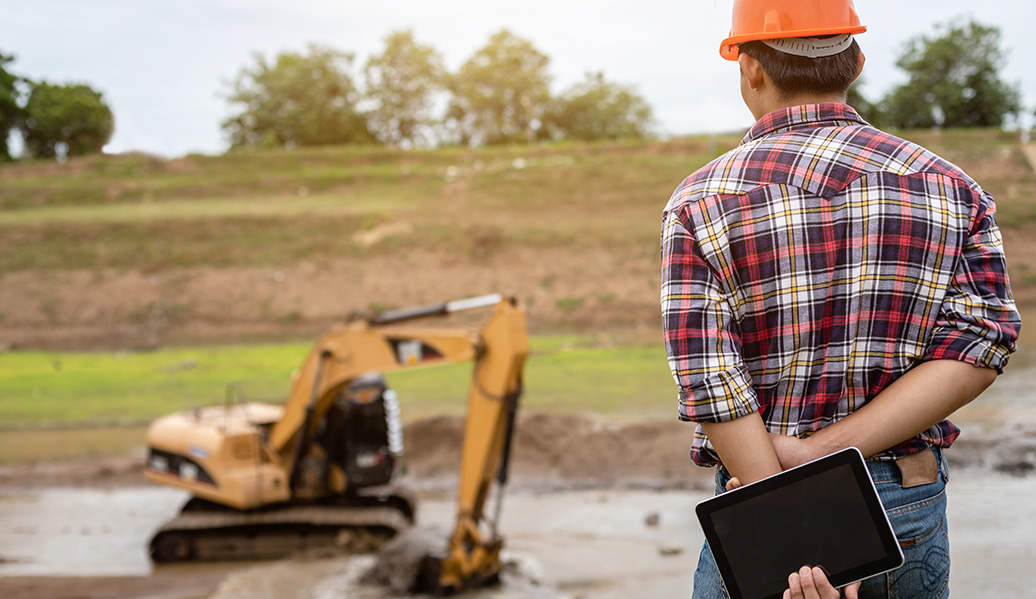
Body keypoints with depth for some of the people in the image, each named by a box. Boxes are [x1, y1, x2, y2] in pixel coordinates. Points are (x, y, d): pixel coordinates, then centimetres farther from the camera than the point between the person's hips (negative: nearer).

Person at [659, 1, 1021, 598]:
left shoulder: (701, 203, -5)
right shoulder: (949, 188, 2)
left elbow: (714, 389, -14)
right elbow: (979, 350, -9)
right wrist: (825, 451, -14)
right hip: (911, 509, 2)